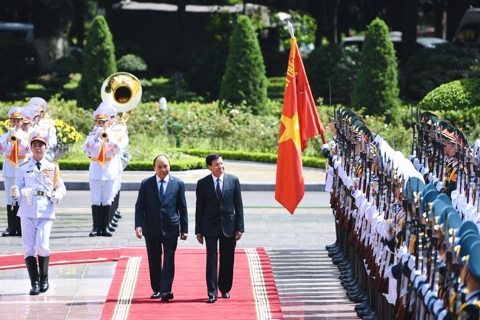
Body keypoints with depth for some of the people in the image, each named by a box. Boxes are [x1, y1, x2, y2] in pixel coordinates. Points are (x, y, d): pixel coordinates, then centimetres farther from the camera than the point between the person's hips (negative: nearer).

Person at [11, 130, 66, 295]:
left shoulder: (53, 168, 9)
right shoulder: (23, 168, 8)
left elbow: (61, 188, 11)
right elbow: (18, 188, 4)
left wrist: (57, 196, -10)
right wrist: (16, 194, -19)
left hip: (46, 212, -1)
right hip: (27, 211, 1)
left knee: (42, 245, -13)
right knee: (29, 247, -1)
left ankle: (44, 278, 9)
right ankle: (35, 283, 7)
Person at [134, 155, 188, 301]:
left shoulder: (178, 184, 3)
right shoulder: (146, 184, 3)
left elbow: (182, 207, 5)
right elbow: (139, 206, 2)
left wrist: (184, 229, 2)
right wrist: (138, 225, -10)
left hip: (170, 228, -1)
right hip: (151, 228, 1)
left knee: (169, 260, -7)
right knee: (154, 261, 8)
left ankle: (166, 290, -10)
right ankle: (157, 289, 18)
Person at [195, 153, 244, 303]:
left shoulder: (233, 180, 0)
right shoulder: (202, 183, -2)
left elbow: (238, 205, 2)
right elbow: (199, 208, 1)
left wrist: (239, 227, -3)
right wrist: (198, 230, -1)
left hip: (229, 225, 1)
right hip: (210, 226, -1)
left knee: (227, 260, 8)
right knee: (211, 260, -4)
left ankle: (225, 289, 22)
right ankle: (212, 292, -2)